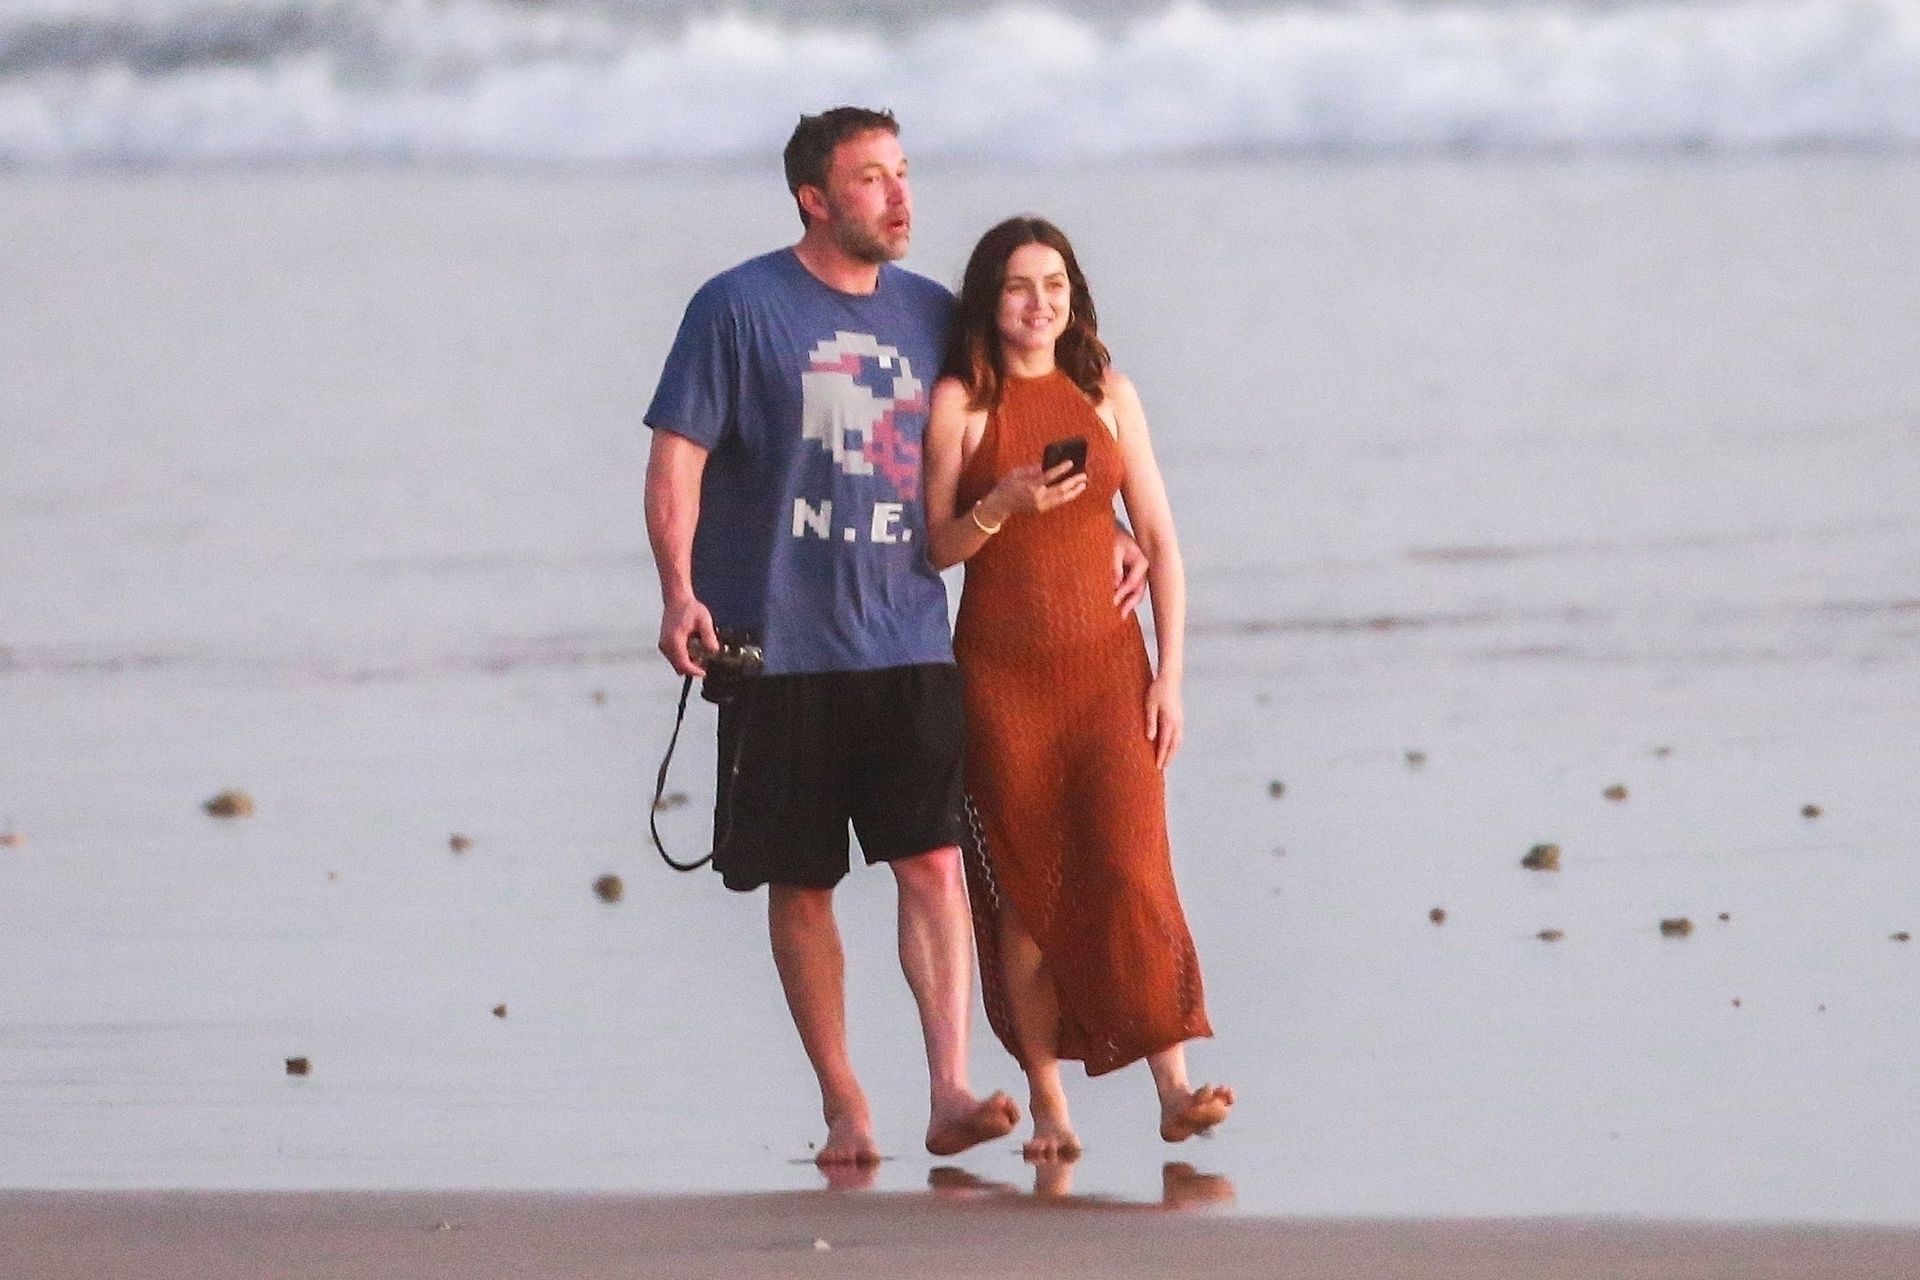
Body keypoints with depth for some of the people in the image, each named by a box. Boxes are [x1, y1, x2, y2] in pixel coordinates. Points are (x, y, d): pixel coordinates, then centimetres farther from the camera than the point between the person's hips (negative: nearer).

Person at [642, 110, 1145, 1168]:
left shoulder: (933, 316, 12)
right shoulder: (740, 308, -1)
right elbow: (678, 454, -5)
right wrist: (679, 591, -18)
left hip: (908, 643, 2)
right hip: (780, 645, -2)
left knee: (934, 861, -11)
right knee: (800, 882, 3)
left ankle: (949, 1092, -17)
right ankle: (842, 1104, 12)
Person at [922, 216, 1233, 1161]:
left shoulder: (1106, 395, 8)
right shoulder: (961, 401, 1)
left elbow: (1159, 540, 8)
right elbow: (933, 548, 0)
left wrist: (1169, 673, 1)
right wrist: (1002, 504, -19)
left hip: (1107, 664, 1)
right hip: (1002, 668, -1)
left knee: (1132, 869, -11)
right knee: (1026, 886, 0)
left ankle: (1173, 1088, -15)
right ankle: (1046, 1100, 4)